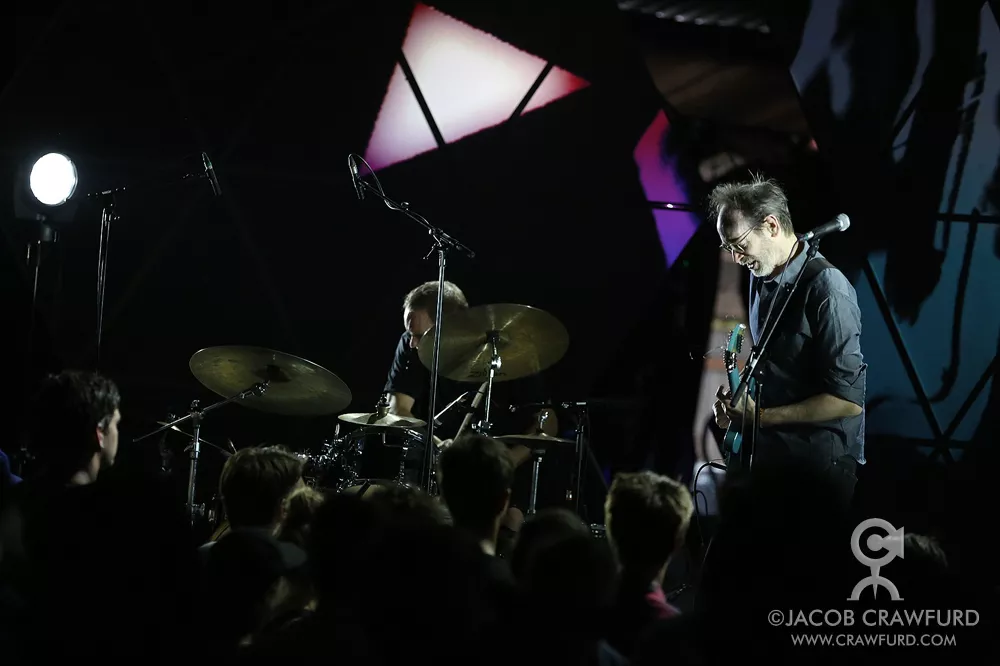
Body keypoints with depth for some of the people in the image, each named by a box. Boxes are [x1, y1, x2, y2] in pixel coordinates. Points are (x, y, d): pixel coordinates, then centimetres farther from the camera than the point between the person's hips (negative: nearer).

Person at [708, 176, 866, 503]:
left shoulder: (826, 288, -19)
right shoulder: (761, 277, 6)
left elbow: (848, 399, -21)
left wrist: (763, 416, -16)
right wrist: (736, 398, 2)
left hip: (820, 467, -7)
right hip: (769, 454, 7)